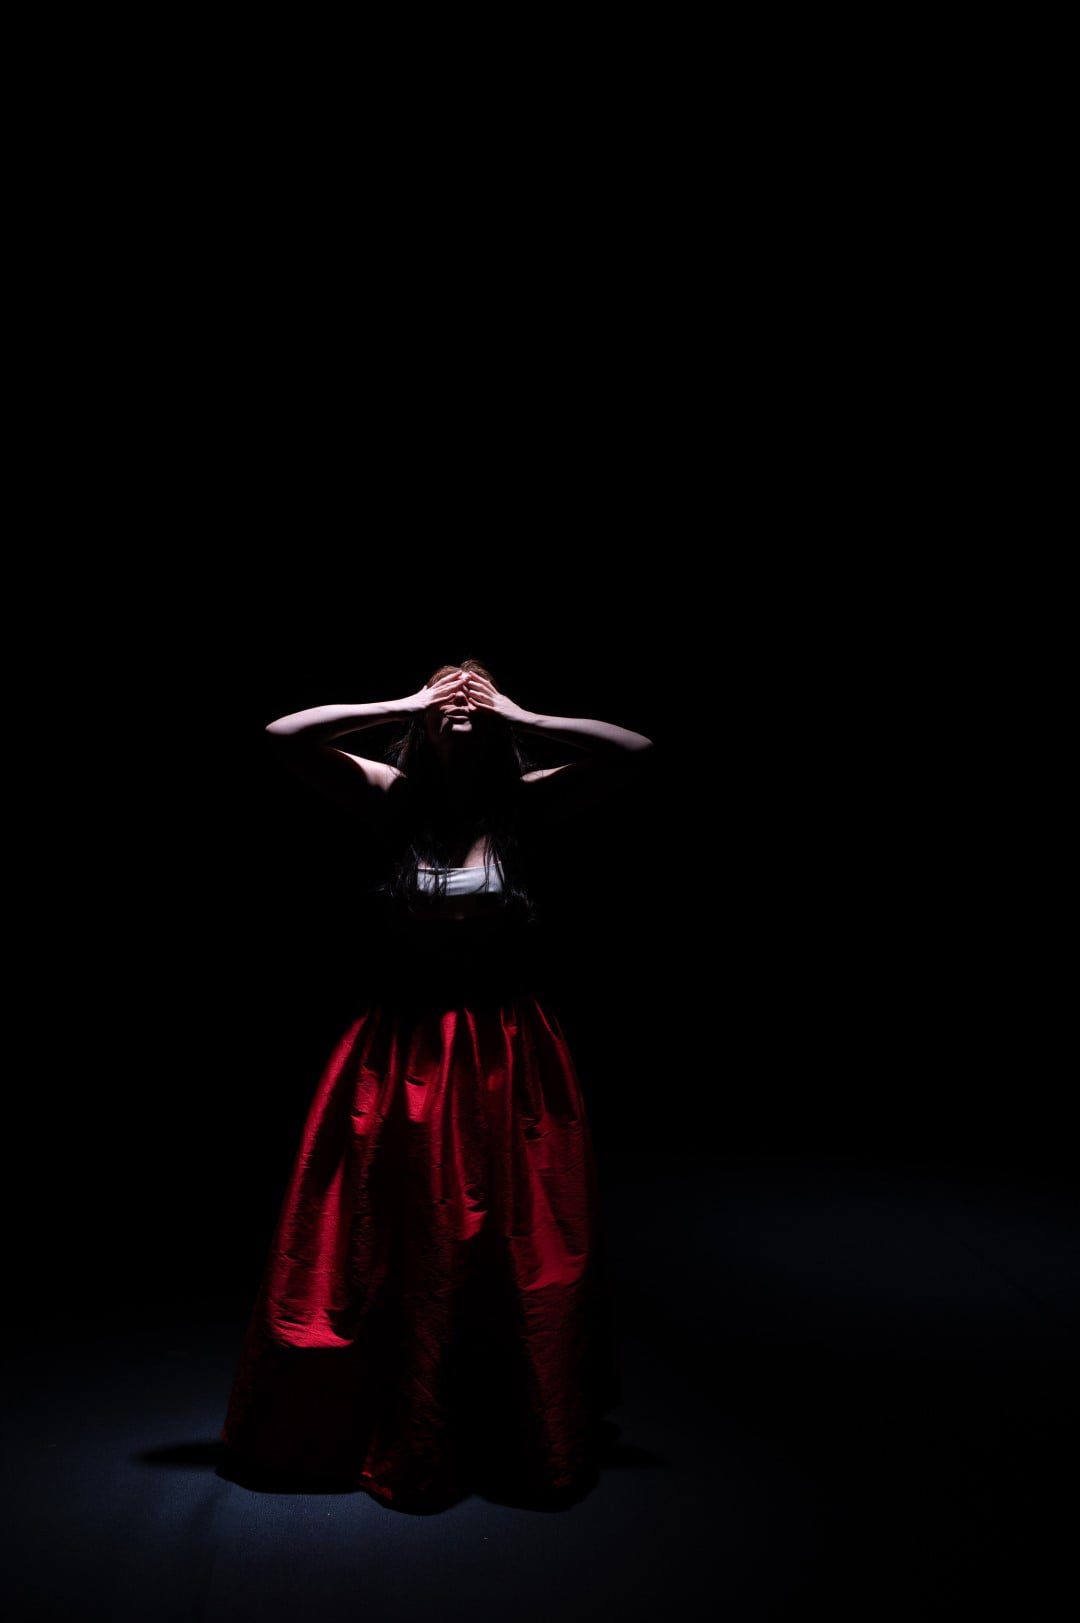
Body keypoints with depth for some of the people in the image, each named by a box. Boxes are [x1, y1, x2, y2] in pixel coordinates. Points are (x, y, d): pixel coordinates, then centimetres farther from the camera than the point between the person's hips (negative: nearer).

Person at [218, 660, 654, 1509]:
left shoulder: (526, 803, -2)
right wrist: (406, 705, -11)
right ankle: (402, 1434, 32)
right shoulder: (392, 798, -2)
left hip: (509, 1056, 1)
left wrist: (524, 717, -11)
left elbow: (634, 752, -10)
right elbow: (285, 735, -10)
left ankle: (533, 1437, 33)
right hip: (404, 1054, 0)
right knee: (402, 1247, 9)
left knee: (523, 1243, 10)